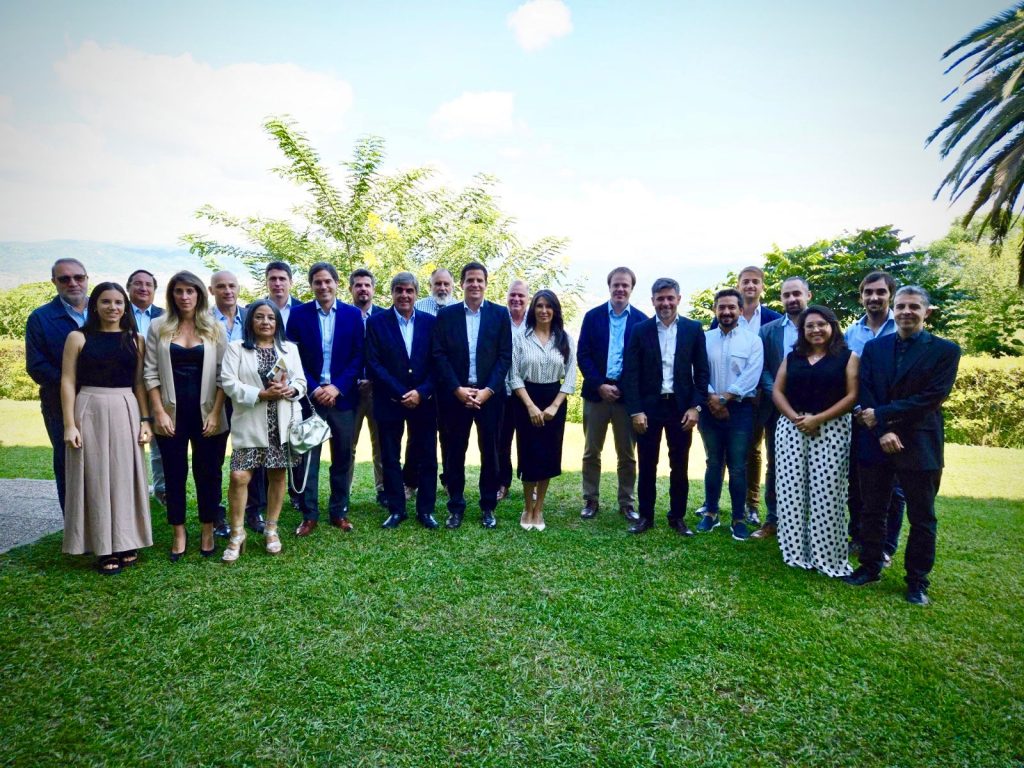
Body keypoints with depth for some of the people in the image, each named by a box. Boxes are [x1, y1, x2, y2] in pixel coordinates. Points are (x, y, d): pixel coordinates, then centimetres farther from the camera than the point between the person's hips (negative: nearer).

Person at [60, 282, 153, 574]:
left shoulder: (135, 340, 6)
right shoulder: (78, 337, 0)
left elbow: (140, 383, 7)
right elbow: (68, 382, -2)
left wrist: (145, 420, 1)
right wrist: (69, 424, -8)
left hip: (126, 412, 2)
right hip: (90, 412, -2)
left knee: (125, 477, 8)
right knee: (96, 478, 4)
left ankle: (125, 543, 20)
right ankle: (104, 548, 13)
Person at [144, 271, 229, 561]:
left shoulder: (215, 328, 2)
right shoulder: (158, 327, 4)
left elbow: (223, 374, -1)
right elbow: (151, 372, 2)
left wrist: (215, 413, -8)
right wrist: (159, 412, -6)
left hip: (206, 414, -1)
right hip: (172, 413, 1)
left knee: (208, 473, 6)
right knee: (174, 474, 8)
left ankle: (208, 531, 21)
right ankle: (179, 533, 22)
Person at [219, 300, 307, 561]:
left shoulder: (290, 348, 12)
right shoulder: (236, 348, 3)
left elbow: (301, 381, 8)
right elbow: (229, 383, -7)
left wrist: (289, 390, -14)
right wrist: (262, 394, -17)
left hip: (282, 423, 3)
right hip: (250, 424, -3)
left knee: (278, 475, 8)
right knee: (239, 476, -9)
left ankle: (271, 529, 22)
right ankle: (237, 534, 7)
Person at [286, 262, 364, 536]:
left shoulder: (353, 314, 3)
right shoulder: (298, 314, 1)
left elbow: (359, 356, -1)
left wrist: (337, 387, -11)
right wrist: (313, 389, -12)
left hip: (342, 396, 1)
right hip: (310, 396, -1)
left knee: (342, 457, 8)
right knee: (308, 456, 4)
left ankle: (339, 511, 20)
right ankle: (309, 515, 15)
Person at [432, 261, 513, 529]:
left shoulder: (500, 314, 3)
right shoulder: (446, 314, 4)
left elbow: (505, 356, -2)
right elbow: (439, 355, -1)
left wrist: (488, 390, -11)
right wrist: (458, 389, -11)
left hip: (489, 394, 0)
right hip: (455, 394, 0)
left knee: (490, 451, 8)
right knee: (454, 452, 7)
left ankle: (488, 507, 22)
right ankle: (456, 507, 20)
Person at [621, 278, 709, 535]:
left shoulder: (694, 329, 2)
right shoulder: (640, 330, -1)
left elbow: (702, 371, 3)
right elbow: (630, 373, -4)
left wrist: (695, 406, -6)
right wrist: (635, 411, -10)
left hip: (681, 406, 1)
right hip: (648, 407, -1)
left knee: (679, 466, 10)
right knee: (647, 465, 8)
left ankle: (677, 516, 24)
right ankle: (645, 515, 21)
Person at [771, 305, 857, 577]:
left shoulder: (846, 358, 4)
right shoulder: (792, 357, 14)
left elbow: (852, 396, -5)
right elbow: (777, 391, 8)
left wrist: (817, 419, -13)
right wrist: (794, 417, -9)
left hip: (831, 431, -3)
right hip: (791, 429, 3)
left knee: (825, 494, -3)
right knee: (792, 491, 2)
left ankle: (826, 555, 8)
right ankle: (796, 550, 13)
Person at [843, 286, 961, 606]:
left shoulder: (945, 350, -2)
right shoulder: (873, 347, 7)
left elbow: (933, 397, -12)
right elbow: (865, 393, -2)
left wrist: (881, 415, -15)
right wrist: (883, 432, -14)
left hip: (919, 446, -2)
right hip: (876, 443, 3)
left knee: (922, 518, 8)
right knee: (872, 511, 12)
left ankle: (917, 581, 22)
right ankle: (870, 567, 26)